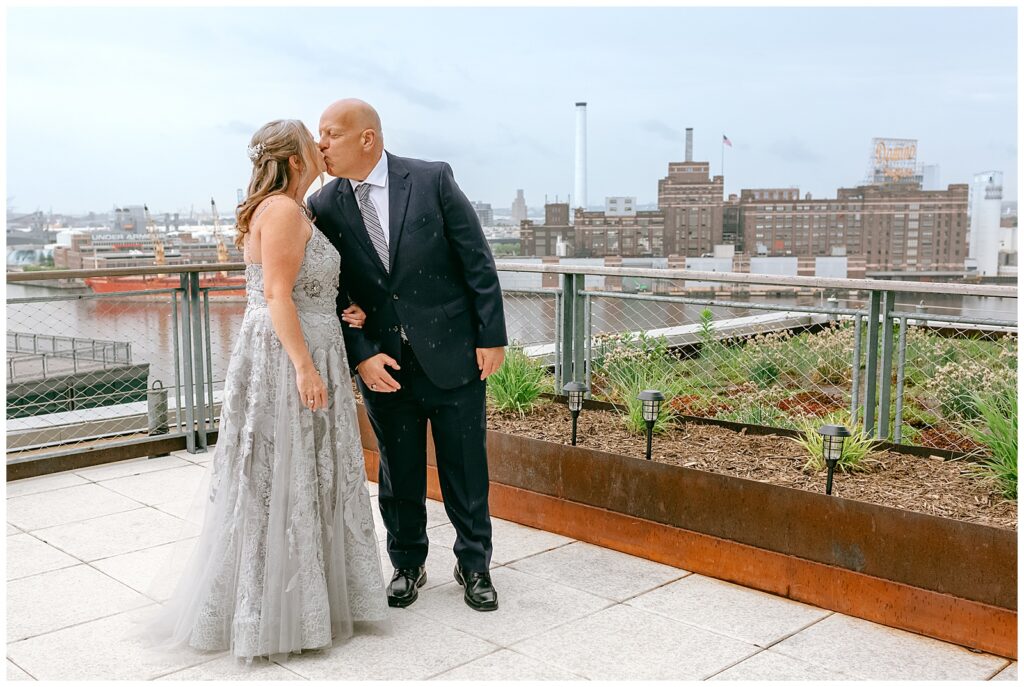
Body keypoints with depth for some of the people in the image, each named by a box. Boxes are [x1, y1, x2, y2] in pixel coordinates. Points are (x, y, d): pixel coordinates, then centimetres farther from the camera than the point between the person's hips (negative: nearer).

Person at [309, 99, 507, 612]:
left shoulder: (432, 180, -7)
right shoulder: (324, 208, 0)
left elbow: (477, 261, -5)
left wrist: (492, 335, -7)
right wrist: (361, 356, -9)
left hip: (453, 355, -2)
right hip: (383, 365, 2)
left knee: (465, 470, 9)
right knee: (398, 476, 12)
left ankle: (474, 566, 28)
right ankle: (407, 566, 33)